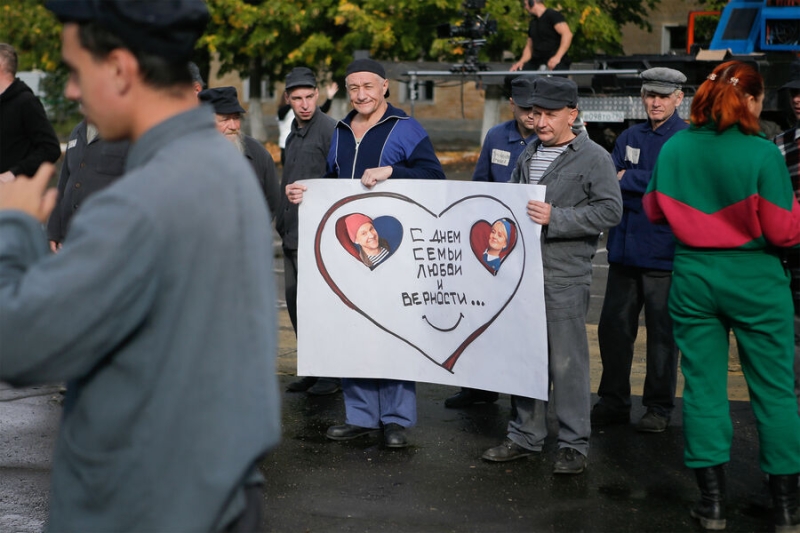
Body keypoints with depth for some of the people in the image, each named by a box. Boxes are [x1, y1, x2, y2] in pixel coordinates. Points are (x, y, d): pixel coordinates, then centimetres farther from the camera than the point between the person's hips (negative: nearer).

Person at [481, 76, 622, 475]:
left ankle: (574, 445, 7)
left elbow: (610, 211, -13)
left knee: (568, 362, -2)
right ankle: (525, 436, 22)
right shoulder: (528, 156, 17)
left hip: (565, 276, -7)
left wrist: (555, 217, -20)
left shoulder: (594, 158, -5)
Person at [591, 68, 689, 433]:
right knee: (613, 326, 8)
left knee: (662, 331, 5)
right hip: (625, 248, 5)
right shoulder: (630, 137, 12)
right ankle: (613, 402, 21)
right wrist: (647, 186, -14)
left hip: (664, 250, -5)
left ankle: (659, 407, 18)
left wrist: (628, 180, -10)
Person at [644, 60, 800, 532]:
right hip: (755, 281, -3)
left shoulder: (673, 148, -1)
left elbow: (654, 210, 12)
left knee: (703, 386, 11)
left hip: (693, 277, 4)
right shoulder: (762, 153, -15)